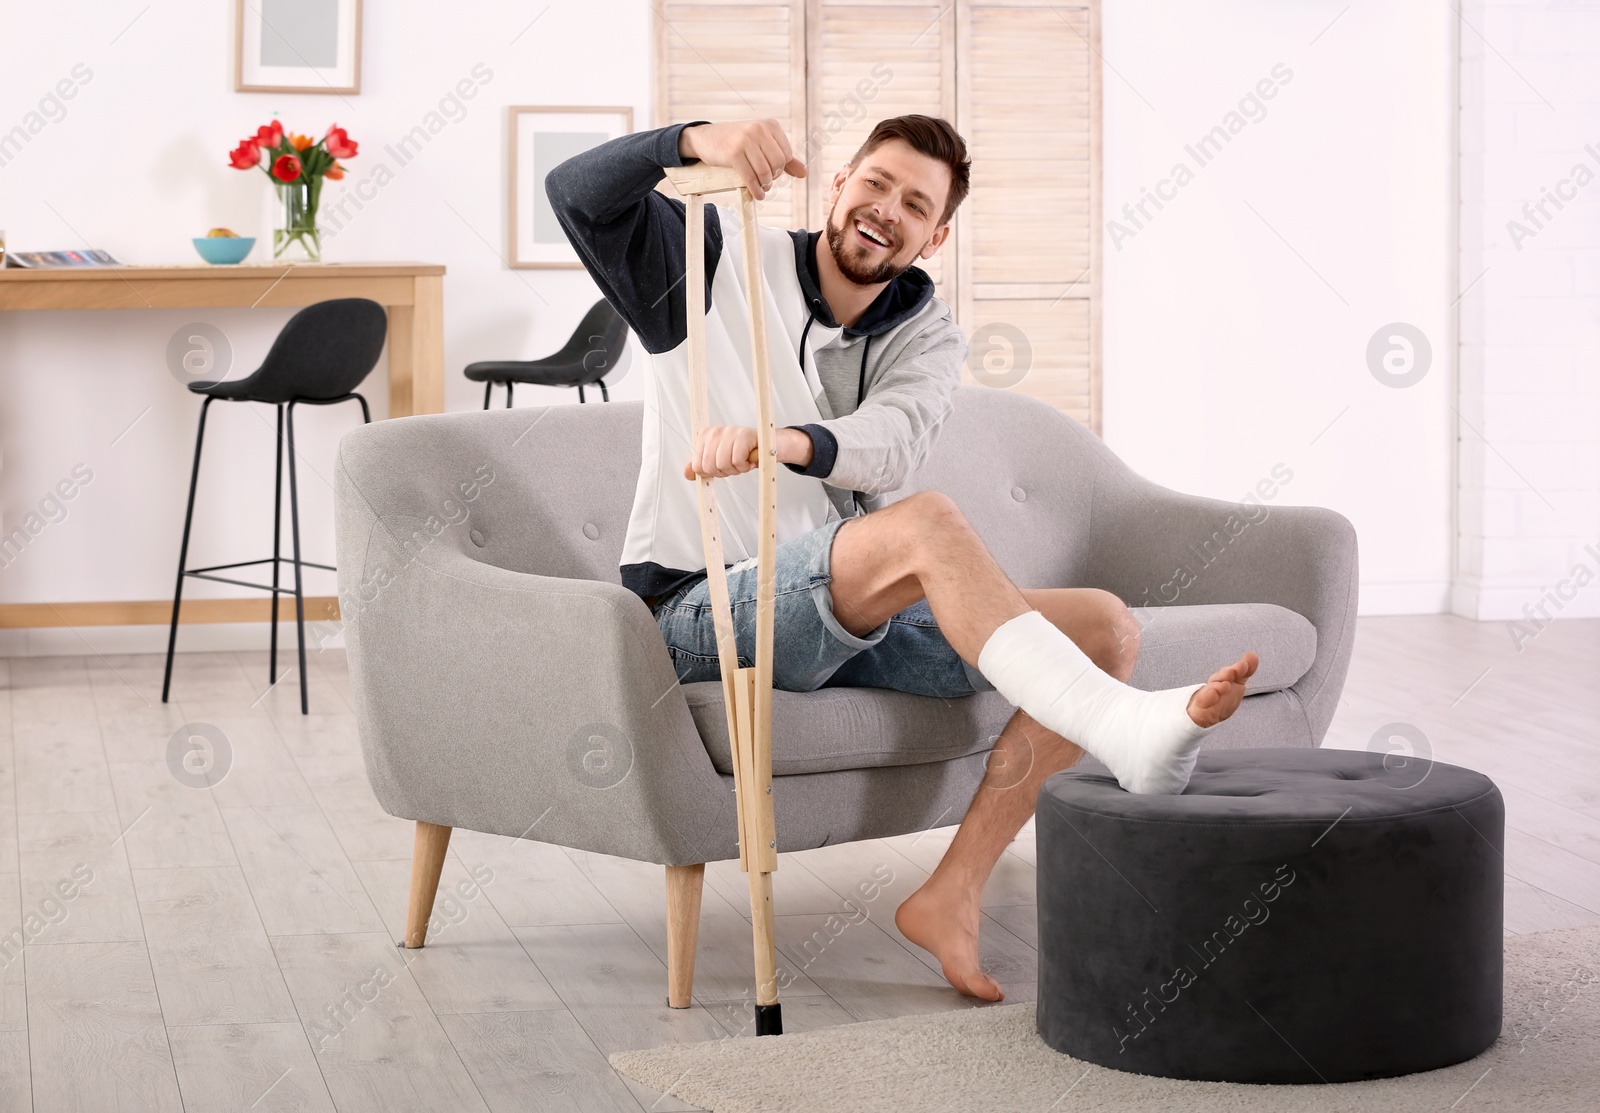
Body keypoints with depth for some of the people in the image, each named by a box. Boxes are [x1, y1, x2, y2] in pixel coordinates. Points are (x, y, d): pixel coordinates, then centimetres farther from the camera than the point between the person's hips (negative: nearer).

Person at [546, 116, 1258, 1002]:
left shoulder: (927, 338, 10)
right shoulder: (722, 265, 4)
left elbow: (891, 447, -14)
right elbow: (577, 193, -10)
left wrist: (783, 441, -37)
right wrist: (695, 140, -29)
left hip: (848, 615, 6)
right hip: (702, 609, -6)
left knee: (1106, 627, -12)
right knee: (927, 522, -34)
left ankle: (951, 897, -20)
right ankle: (1127, 730, -48)